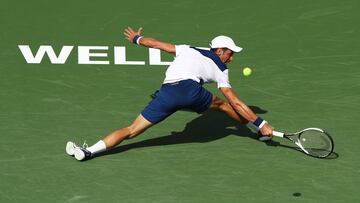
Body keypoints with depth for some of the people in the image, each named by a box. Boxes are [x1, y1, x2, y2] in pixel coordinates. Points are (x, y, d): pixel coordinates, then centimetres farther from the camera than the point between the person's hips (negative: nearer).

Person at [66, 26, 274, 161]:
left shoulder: (188, 49, 30)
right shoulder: (221, 70, 24)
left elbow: (157, 44, 31)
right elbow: (236, 103, 18)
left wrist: (137, 38, 50)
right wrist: (261, 123, 23)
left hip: (167, 93, 1)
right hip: (192, 90, -1)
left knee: (132, 130, 4)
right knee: (222, 104, 29)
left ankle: (88, 151, -6)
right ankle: (258, 130, 41)